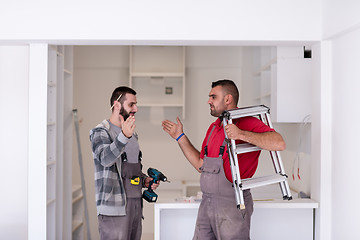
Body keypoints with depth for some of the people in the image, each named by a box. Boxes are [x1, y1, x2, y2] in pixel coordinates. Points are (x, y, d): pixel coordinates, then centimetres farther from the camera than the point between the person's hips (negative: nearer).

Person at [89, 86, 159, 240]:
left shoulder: (132, 134, 19)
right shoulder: (100, 132, -6)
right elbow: (106, 158, -27)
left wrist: (145, 180, 9)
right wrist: (124, 136, -41)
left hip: (135, 204, 8)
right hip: (114, 207, -8)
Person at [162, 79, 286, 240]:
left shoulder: (247, 123, -10)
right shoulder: (213, 127, 16)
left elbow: (279, 144, -25)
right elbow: (201, 165, 20)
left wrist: (241, 134, -31)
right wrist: (180, 137, 20)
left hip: (232, 205, -7)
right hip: (206, 204, 8)